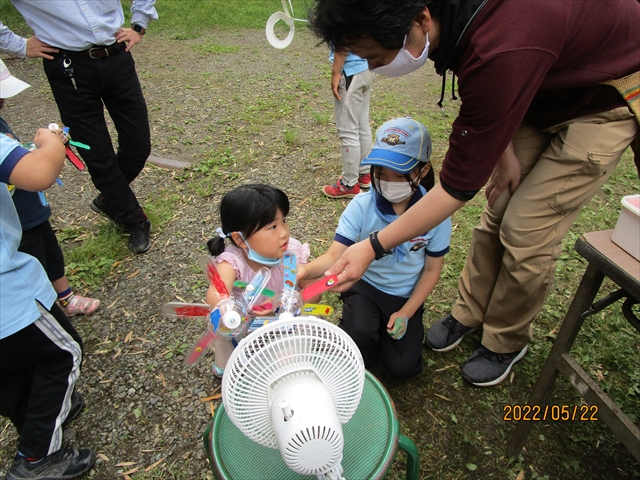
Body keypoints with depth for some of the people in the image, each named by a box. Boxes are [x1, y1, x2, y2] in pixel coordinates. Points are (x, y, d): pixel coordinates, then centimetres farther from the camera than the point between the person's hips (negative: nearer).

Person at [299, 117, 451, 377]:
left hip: (407, 296, 1)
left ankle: (383, 328, 25)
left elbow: (431, 270, -6)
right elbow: (334, 255, -26)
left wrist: (406, 313, -11)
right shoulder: (361, 206, -20)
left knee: (403, 367, -6)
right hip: (365, 286, -1)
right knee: (358, 333, -29)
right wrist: (307, 270, -48)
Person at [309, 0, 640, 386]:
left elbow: (459, 187, -34)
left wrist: (374, 248, -29)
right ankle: (470, 312, 27)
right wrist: (504, 148, -6)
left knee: (526, 233, -9)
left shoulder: (502, 55, -43)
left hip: (608, 100, -7)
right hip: (544, 90, 7)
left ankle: (507, 342, 17)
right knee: (498, 211, 7)